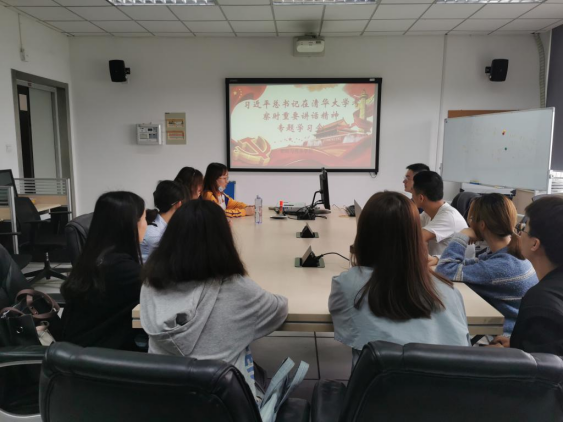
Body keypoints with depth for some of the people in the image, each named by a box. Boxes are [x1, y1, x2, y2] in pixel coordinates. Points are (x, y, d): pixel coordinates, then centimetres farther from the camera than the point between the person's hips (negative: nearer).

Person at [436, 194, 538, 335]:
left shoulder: (503, 266, -30)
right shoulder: (508, 251, -2)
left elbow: (446, 271, -30)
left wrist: (462, 237, -19)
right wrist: (438, 260, -11)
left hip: (507, 338, -7)